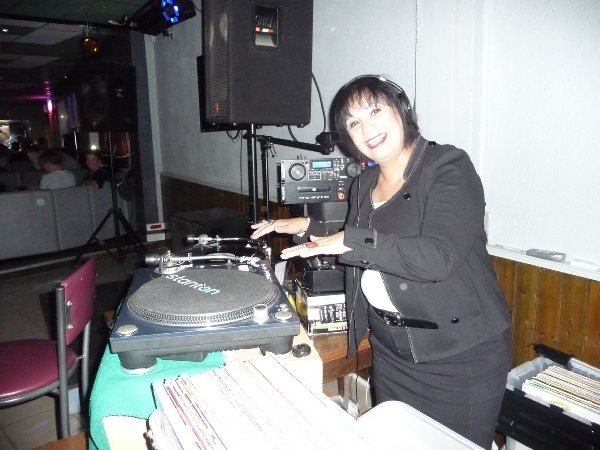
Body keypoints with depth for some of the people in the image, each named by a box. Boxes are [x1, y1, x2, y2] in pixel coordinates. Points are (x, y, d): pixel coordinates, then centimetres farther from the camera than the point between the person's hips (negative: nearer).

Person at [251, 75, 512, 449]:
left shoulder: (448, 168, -14)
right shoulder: (364, 185, 7)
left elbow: (438, 257, -28)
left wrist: (351, 240, -26)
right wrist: (308, 228, 8)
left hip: (461, 355, -6)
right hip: (391, 351, 7)